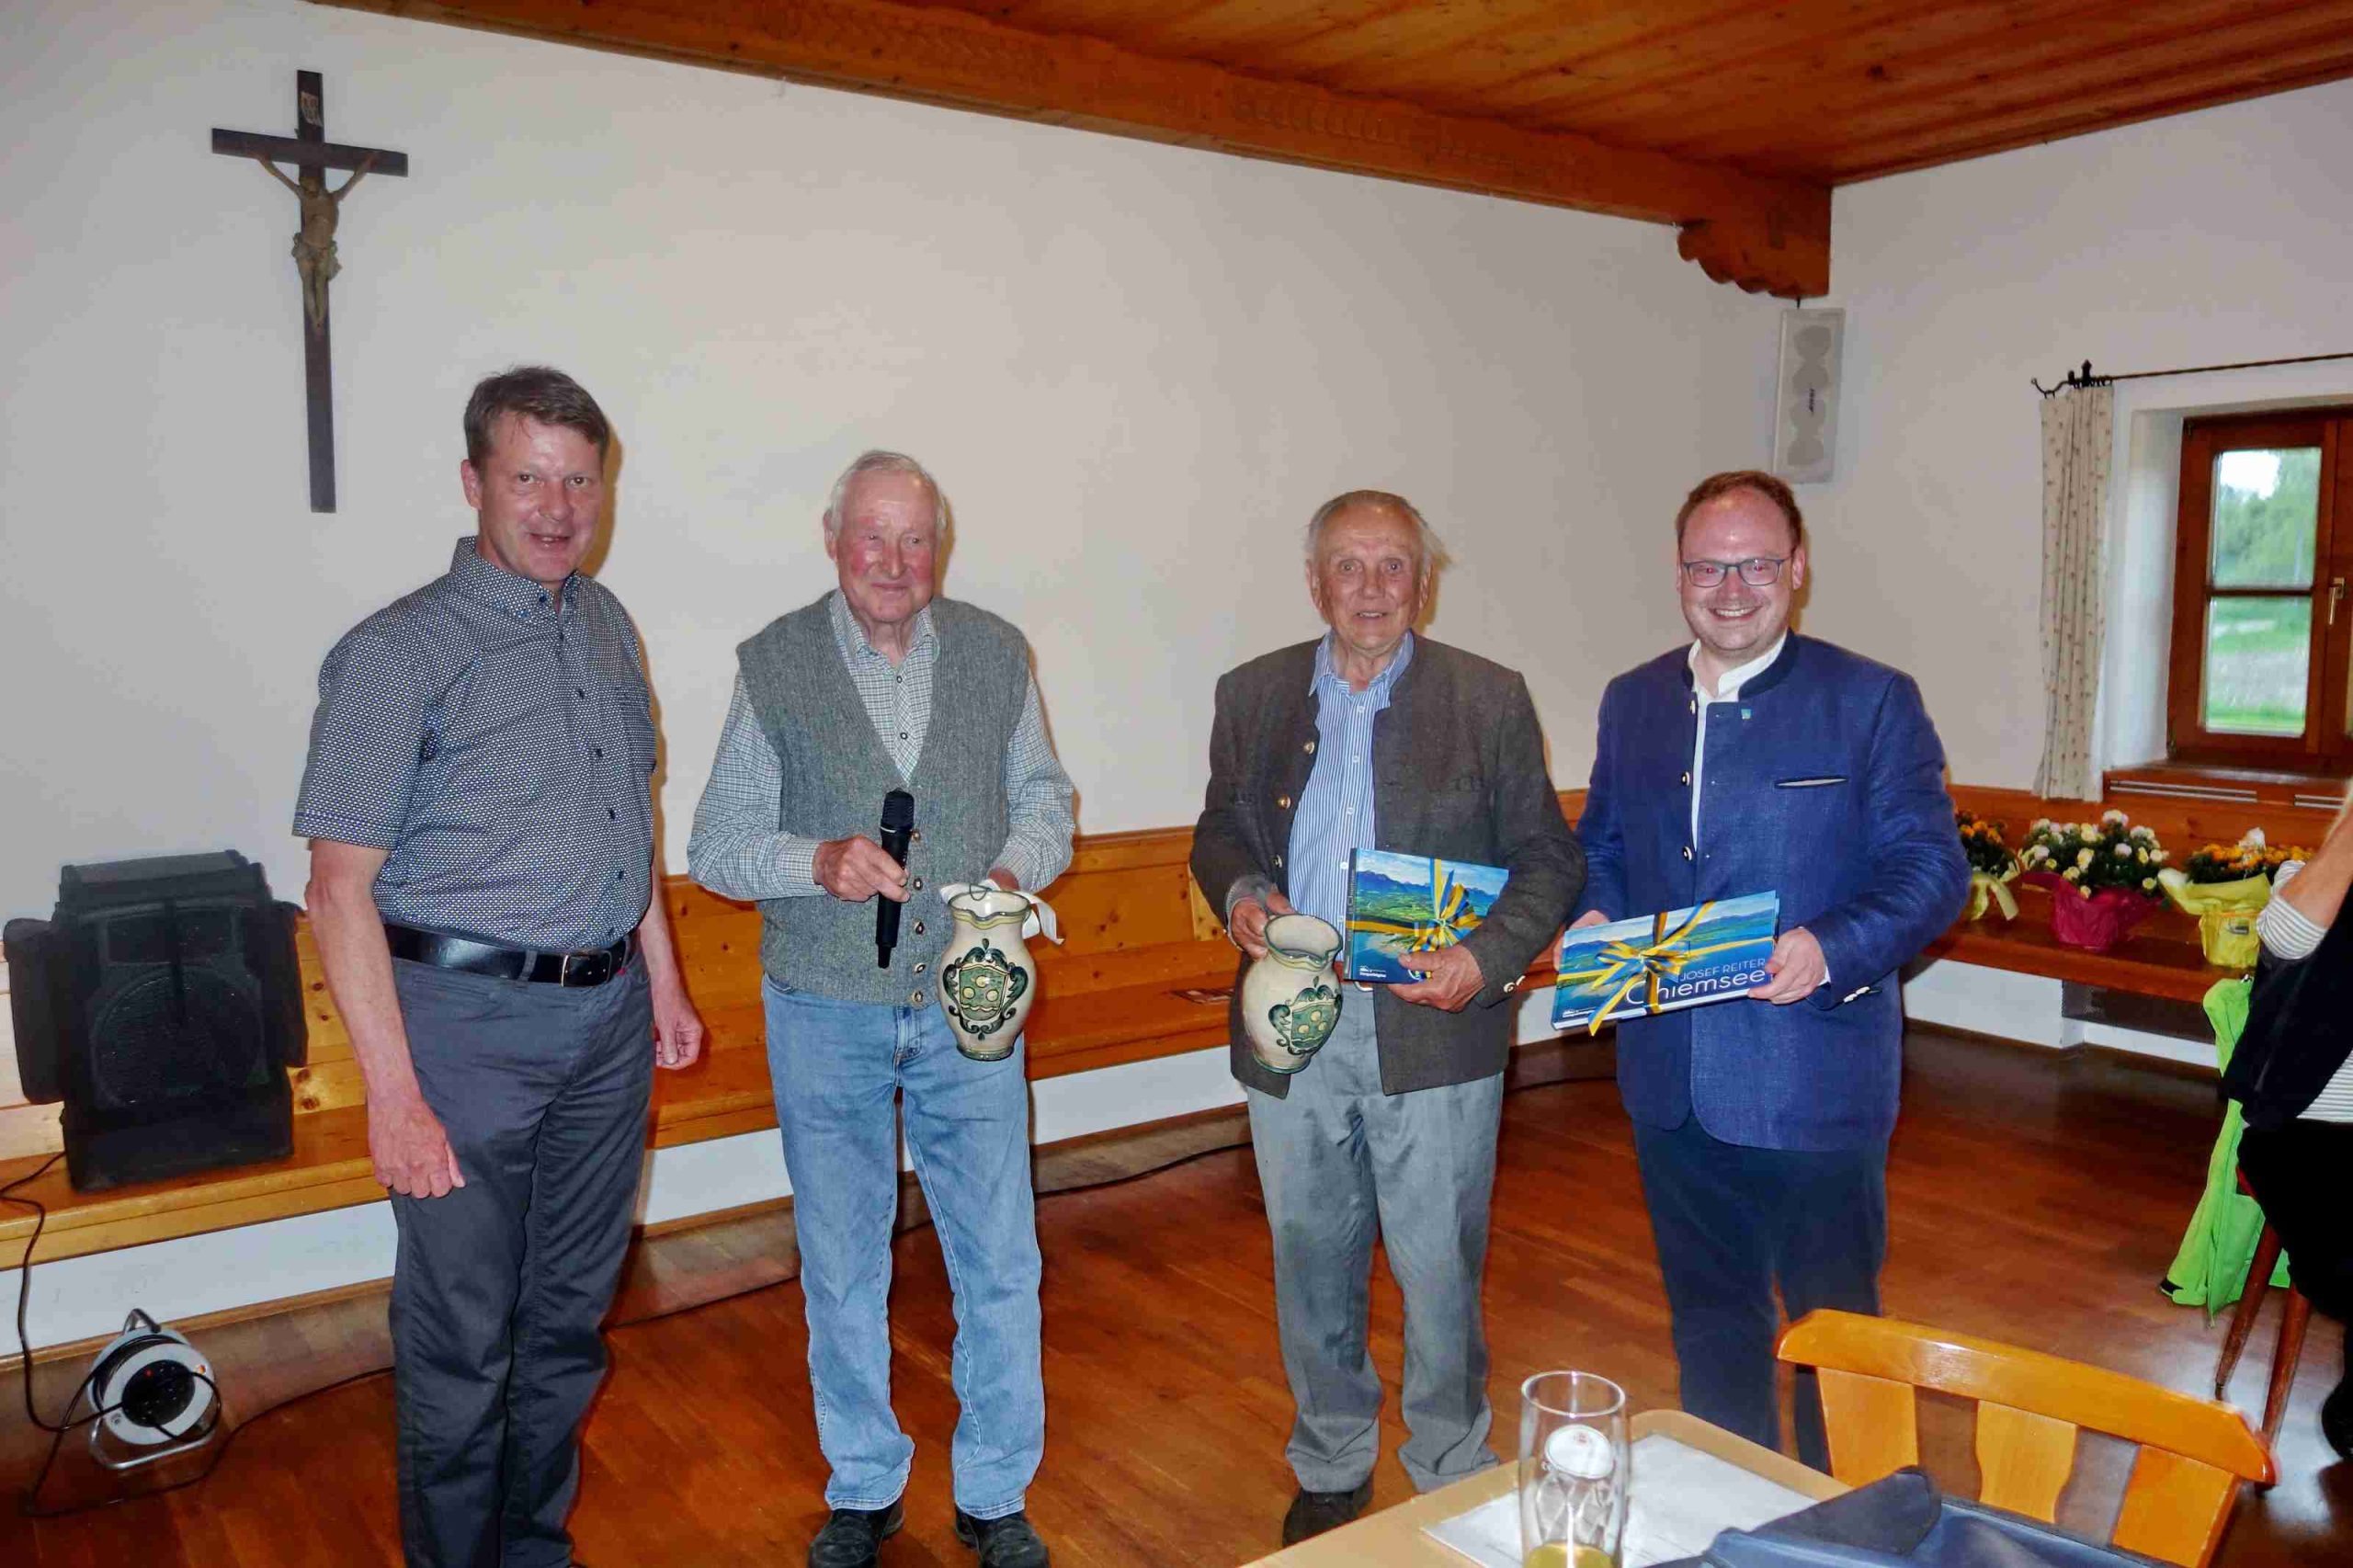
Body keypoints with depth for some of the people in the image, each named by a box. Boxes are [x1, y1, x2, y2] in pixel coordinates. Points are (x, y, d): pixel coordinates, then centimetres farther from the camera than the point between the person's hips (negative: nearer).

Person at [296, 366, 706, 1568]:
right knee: (462, 1341, 6)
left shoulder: (605, 626, 9)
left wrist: (663, 981, 18)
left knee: (568, 1319, 17)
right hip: (469, 1025, -6)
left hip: (607, 1019, 6)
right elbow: (340, 890, -14)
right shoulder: (401, 653, -12)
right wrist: (393, 1094, -18)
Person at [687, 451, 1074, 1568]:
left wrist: (1015, 874, -11)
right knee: (842, 1267, 14)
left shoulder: (996, 654, 2)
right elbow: (717, 846, -2)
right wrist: (818, 862, -21)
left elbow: (1044, 798, 10)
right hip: (825, 1013, 0)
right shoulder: (774, 665, -3)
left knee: (1000, 1263, 6)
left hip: (967, 1003, 1)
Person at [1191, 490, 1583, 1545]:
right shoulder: (1254, 695, 6)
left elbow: (1547, 858, 0)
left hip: (1434, 1031, -2)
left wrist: (1487, 960, -16)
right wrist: (1239, 894, -7)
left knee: (1440, 1270, 6)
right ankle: (1330, 1468, 38)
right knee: (1311, 1265, 16)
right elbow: (1219, 831, 15)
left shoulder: (1489, 699, -1)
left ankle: (1452, 1479, 31)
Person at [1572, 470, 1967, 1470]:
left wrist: (1832, 950, -25)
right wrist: (1592, 918, -4)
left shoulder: (1873, 702, -6)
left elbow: (1931, 868, -8)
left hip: (1813, 1085, -4)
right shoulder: (1633, 702, 9)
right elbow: (1602, 844, 17)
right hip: (1671, 1083, 5)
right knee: (1709, 1321, 21)